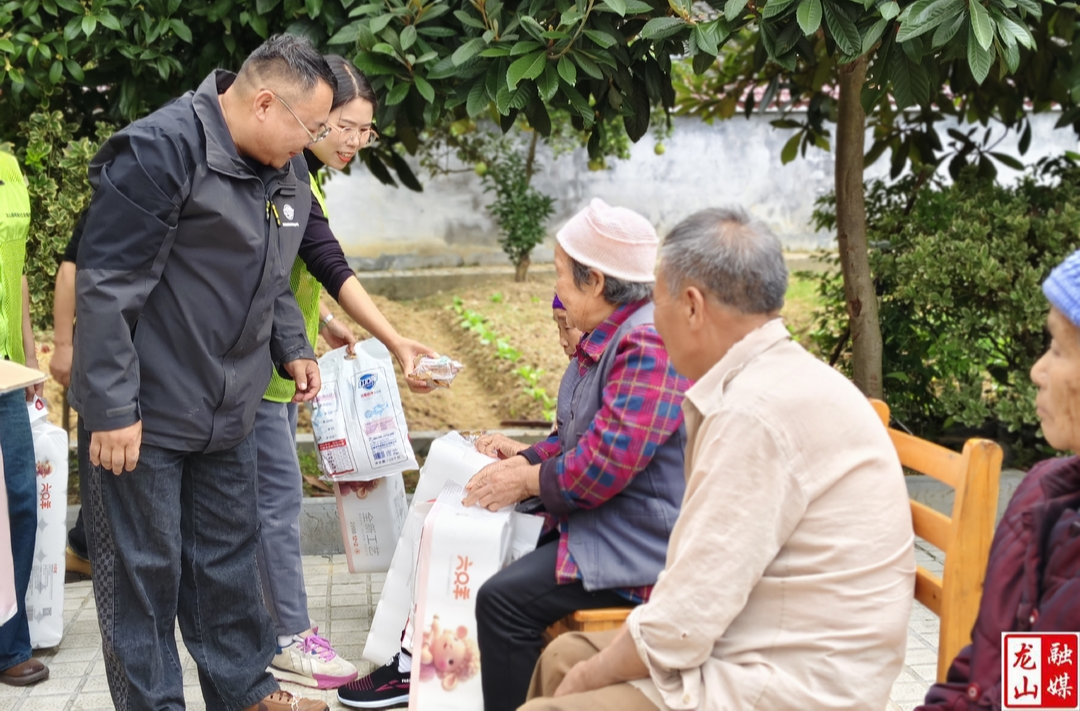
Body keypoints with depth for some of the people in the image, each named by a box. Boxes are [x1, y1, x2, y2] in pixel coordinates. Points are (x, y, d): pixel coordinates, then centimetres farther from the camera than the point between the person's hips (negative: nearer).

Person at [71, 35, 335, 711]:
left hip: (229, 413, 8)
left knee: (228, 555, 17)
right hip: (144, 416, -8)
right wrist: (113, 410, -20)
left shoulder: (288, 171, 7)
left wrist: (292, 349, 8)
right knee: (144, 567, 3)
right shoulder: (161, 150, -19)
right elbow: (107, 286, -20)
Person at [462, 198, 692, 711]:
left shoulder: (650, 346, -23)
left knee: (504, 599, -20)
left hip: (638, 547, -11)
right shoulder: (610, 337, 13)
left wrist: (528, 481, -12)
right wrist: (523, 462, 5)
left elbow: (608, 461, -27)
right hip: (602, 523, 11)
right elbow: (576, 435, 23)